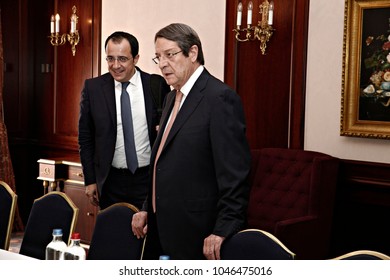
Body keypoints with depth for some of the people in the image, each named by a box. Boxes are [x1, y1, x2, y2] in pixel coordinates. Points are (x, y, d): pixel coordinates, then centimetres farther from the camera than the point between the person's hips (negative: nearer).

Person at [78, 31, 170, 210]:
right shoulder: (92, 88, -1)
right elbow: (85, 137, 5)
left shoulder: (157, 85, -3)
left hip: (149, 179, -1)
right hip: (111, 181, 1)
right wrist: (90, 180, 3)